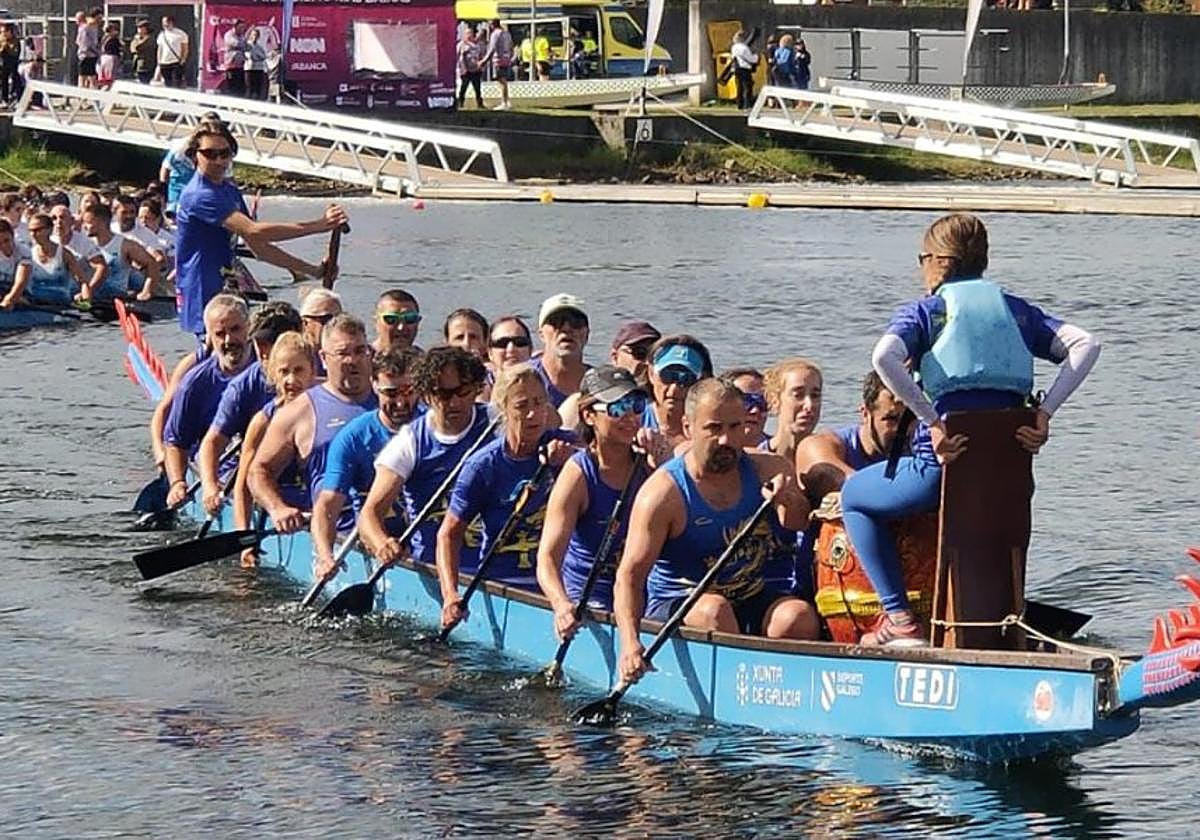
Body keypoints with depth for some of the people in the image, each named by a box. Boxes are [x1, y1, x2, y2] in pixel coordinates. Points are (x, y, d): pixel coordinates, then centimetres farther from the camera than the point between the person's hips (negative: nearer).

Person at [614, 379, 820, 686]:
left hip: (753, 604, 3)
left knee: (800, 617, -26)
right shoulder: (663, 492, -13)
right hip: (676, 607, -3)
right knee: (714, 610, -34)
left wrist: (789, 502, -43)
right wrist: (630, 643, -33)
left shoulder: (766, 471, -2)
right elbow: (629, 575, -17)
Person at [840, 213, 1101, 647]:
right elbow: (1085, 345, 3)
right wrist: (1045, 411, -1)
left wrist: (933, 423, -16)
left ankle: (899, 619, 10)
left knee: (853, 495, 23)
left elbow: (884, 357, -17)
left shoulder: (924, 311, 5)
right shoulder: (1017, 310, 16)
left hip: (944, 465, -5)